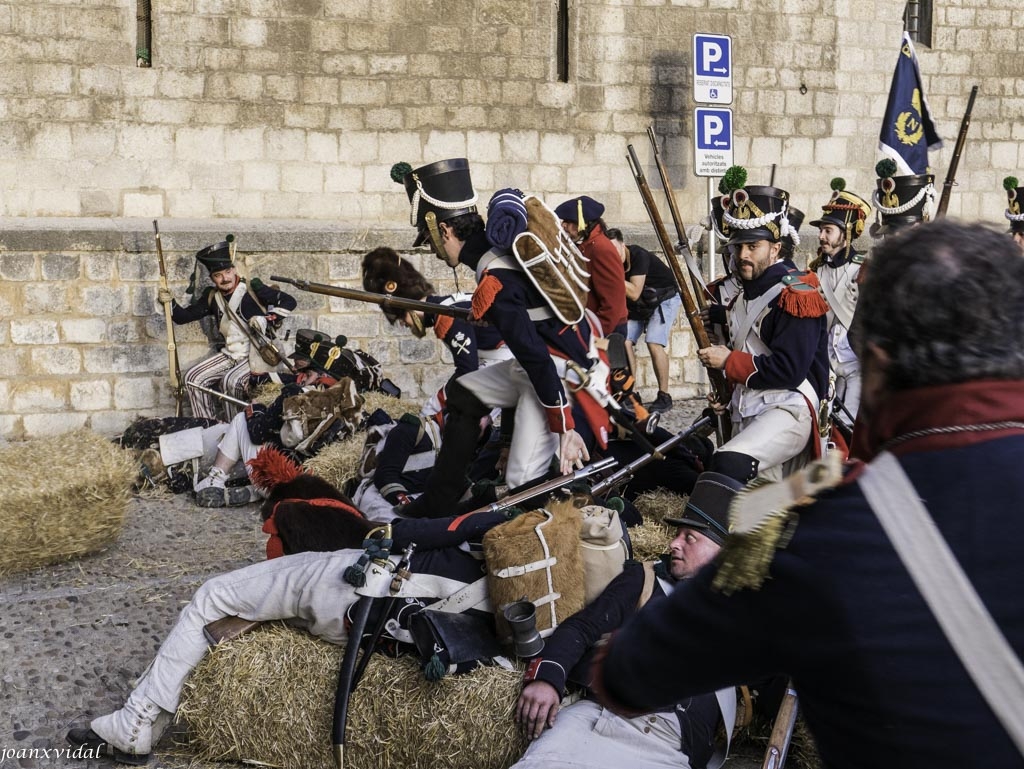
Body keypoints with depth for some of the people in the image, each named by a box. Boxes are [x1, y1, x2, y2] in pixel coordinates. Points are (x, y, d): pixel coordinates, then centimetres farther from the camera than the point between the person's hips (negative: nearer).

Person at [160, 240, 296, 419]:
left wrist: (267, 319, -23)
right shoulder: (212, 296, 8)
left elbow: (289, 301, -12)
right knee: (193, 378, -3)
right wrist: (170, 303, -6)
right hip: (230, 354, 7)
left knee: (231, 381, -30)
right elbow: (184, 316, 12)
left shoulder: (252, 289, -11)